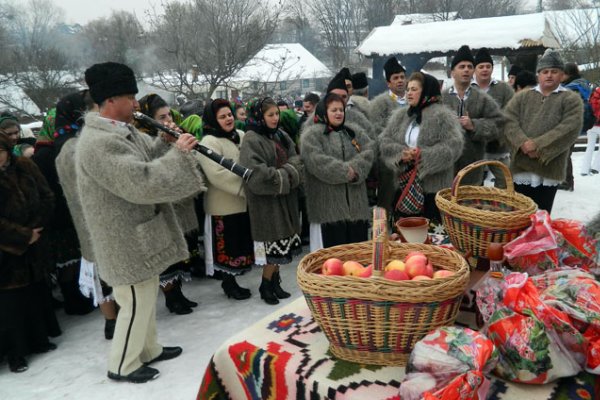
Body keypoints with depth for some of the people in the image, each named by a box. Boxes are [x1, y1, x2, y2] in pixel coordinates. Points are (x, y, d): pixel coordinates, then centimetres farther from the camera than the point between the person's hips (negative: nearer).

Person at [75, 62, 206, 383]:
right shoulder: (98, 143, -26)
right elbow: (141, 183, -33)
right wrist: (178, 153, -25)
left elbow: (148, 157, 19)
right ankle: (122, 366, 24)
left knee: (147, 298, 22)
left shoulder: (122, 131, 6)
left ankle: (149, 350, 40)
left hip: (142, 232, 10)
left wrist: (167, 141, -2)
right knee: (135, 304, 5)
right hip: (127, 240, -10)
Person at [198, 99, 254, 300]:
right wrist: (247, 187, -23)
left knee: (241, 243, 14)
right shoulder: (209, 142, -15)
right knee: (228, 245, 3)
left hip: (244, 202, 8)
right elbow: (218, 175, -26)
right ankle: (229, 283, 20)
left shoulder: (240, 136, 9)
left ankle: (231, 280, 28)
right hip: (224, 205, -7)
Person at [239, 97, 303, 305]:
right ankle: (266, 286, 11)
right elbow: (255, 174, -20)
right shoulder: (251, 140, -12)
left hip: (285, 198, 7)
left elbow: (295, 160, 10)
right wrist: (281, 177, -12)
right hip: (266, 200, -7)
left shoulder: (280, 136, 13)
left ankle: (275, 282, 22)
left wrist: (287, 172, -12)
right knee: (273, 242, -3)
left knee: (281, 243, 9)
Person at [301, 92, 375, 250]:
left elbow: (369, 151, 1)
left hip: (356, 202, 5)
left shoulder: (354, 131, 16)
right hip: (328, 204, -5)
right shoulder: (312, 134, -1)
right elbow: (316, 161, -16)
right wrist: (345, 172, -14)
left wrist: (354, 169, -17)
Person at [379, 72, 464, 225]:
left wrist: (423, 156, -22)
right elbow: (384, 141, 5)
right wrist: (401, 153, -15)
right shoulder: (400, 115, 11)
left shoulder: (442, 115, -6)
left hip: (432, 186, -5)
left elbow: (454, 145, -16)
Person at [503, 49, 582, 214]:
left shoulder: (571, 99, 3)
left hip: (549, 169, -2)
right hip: (521, 165, 2)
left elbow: (570, 128, -12)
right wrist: (523, 142, -18)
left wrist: (539, 146, -20)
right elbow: (509, 120, -2)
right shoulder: (522, 96, 11)